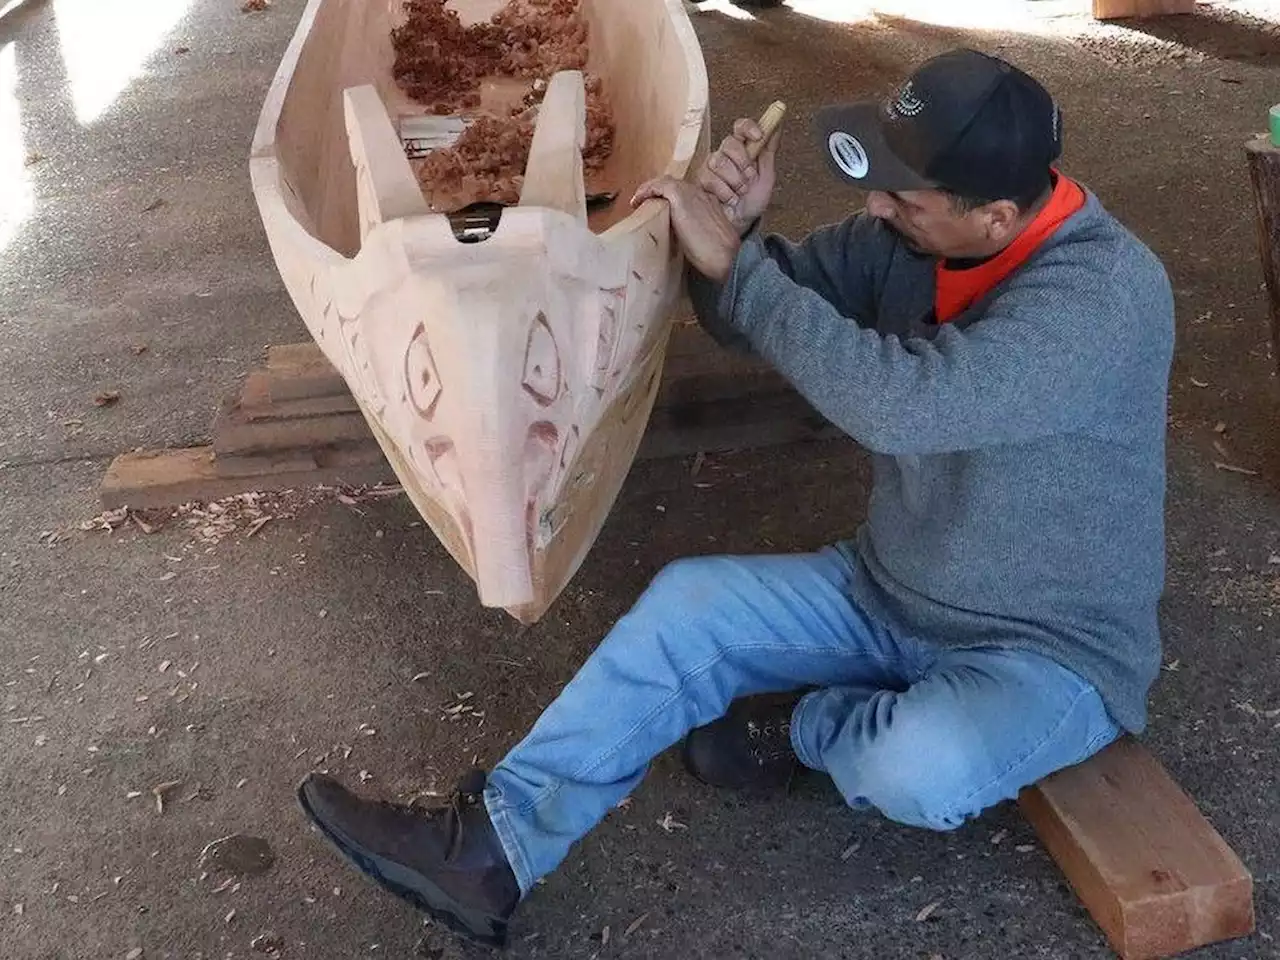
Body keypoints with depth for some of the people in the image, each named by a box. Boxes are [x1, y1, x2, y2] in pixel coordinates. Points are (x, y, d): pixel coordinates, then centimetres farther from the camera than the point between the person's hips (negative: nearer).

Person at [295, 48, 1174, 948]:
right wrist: (738, 226, -20)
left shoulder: (1106, 293, -29)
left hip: (1052, 649, -6)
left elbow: (896, 402, -40)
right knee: (687, 601, -7)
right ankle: (492, 849, -6)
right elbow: (749, 318, 2)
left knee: (920, 768, -36)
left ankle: (804, 724, 0)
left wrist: (732, 262, -32)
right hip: (893, 595, 6)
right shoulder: (913, 234, -7)